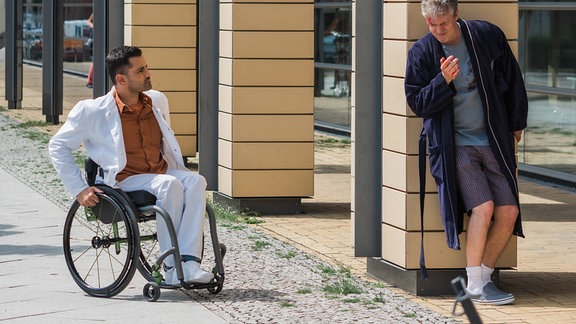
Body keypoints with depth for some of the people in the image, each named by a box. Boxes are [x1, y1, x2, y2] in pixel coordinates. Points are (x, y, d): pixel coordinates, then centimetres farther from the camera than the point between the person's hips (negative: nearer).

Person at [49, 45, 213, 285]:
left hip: (163, 172, 5)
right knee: (170, 185, -34)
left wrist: (179, 171, 19)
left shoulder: (157, 101, 10)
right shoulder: (92, 112, -6)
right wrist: (79, 190, -6)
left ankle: (189, 264, -37)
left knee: (196, 182, -28)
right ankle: (171, 268, -27)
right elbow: (58, 147, 2)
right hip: (125, 179, -5)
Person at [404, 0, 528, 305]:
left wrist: (516, 123, 18)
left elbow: (512, 80, 12)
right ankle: (475, 285, -8)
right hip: (455, 146, -3)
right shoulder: (422, 52, -7)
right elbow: (418, 104, -7)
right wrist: (443, 81, -24)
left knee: (509, 212, -4)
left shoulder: (487, 36, -2)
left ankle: (485, 276, 12)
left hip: (493, 143, 3)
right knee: (483, 207, -19)